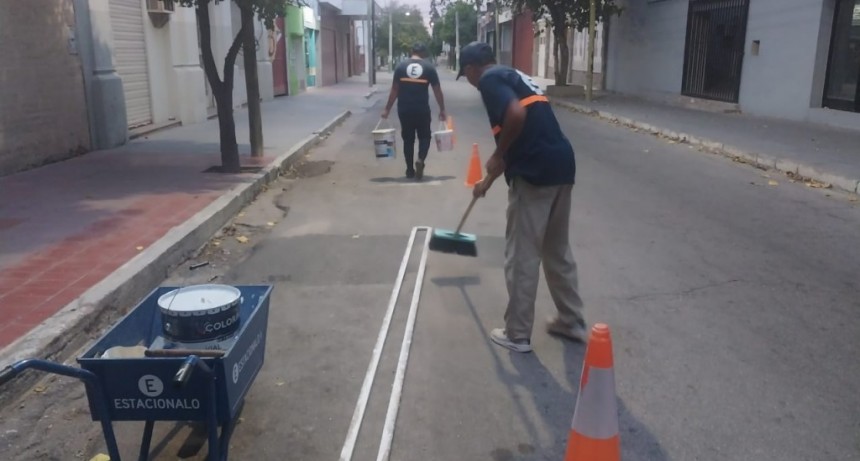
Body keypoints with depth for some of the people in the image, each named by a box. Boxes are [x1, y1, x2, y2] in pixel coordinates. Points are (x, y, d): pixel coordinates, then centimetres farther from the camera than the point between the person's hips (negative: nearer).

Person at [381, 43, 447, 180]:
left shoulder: (401, 66, 3)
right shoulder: (429, 67, 0)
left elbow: (394, 90, 2)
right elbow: (437, 91, 1)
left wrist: (387, 109, 8)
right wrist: (442, 109, 10)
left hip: (404, 109, 1)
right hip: (422, 109, -1)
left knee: (408, 139, 12)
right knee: (424, 137, 13)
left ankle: (410, 170, 14)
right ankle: (421, 159, -13)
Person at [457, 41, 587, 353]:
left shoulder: (489, 79, -3)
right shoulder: (514, 77, 26)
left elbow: (516, 116, -24)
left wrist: (498, 156, -8)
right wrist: (489, 180, 42)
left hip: (535, 174, -9)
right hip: (562, 166, 9)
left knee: (522, 257, 4)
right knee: (558, 251, 20)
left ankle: (517, 335, 15)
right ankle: (572, 322, 31)